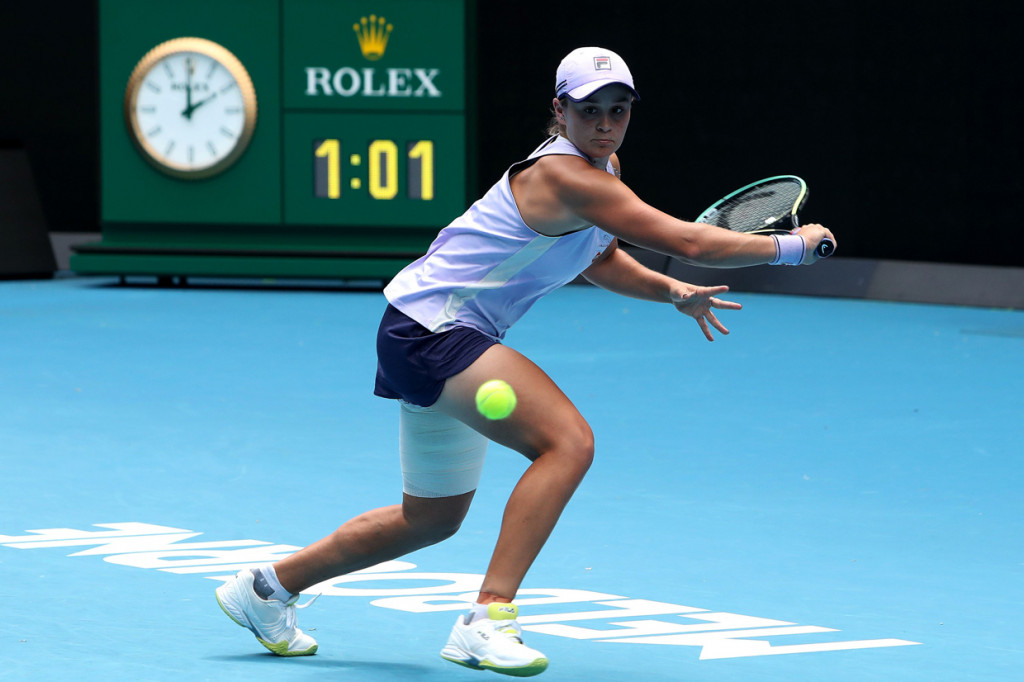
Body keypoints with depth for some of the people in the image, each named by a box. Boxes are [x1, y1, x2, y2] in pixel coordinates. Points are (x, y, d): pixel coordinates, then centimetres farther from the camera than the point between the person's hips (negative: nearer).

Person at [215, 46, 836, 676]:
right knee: (569, 440, -27)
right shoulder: (568, 176, -24)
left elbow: (596, 257, 25)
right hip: (428, 328, -11)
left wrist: (674, 293, 11)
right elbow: (689, 242, -27)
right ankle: (488, 619, -28)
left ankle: (269, 587, 35)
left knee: (433, 518, 22)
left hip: (430, 339, 11)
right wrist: (792, 246, -17)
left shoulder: (602, 167, 8)